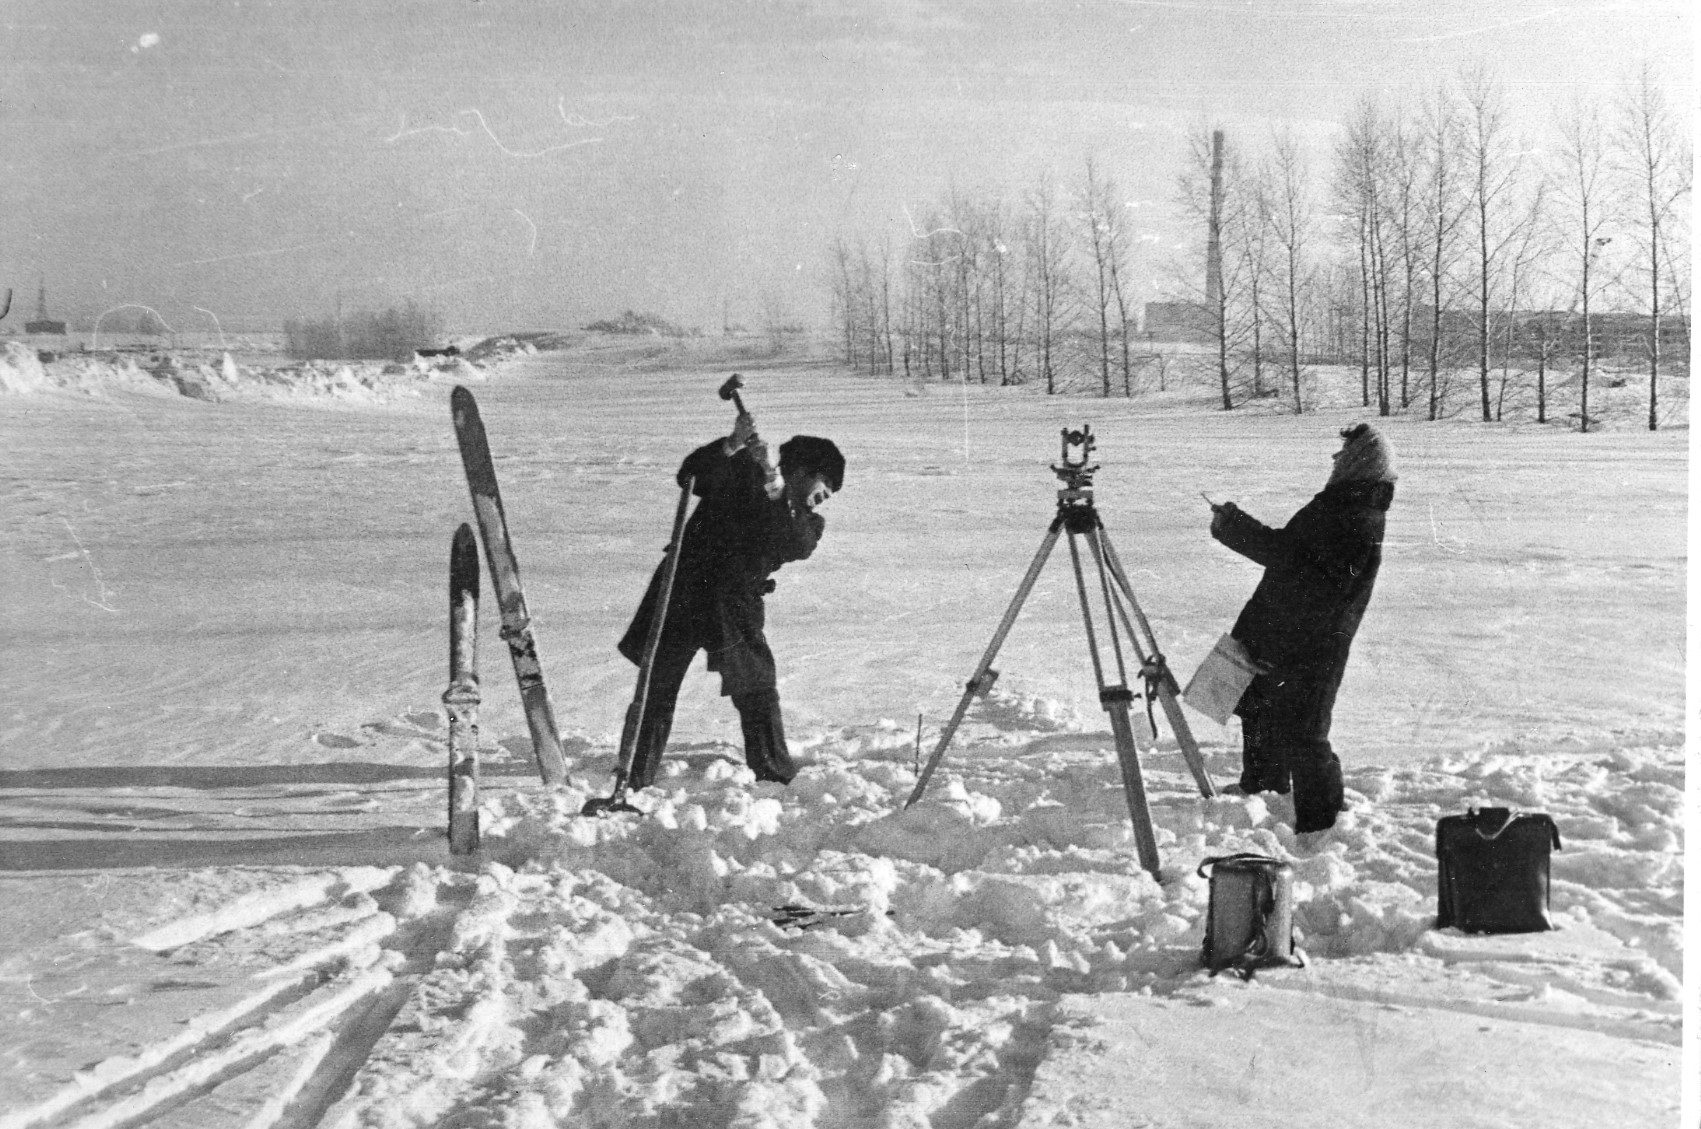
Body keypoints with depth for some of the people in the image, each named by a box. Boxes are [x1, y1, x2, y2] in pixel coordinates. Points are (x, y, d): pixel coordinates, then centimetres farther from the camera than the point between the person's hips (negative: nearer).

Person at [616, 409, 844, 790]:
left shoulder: (808, 521, 7)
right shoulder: (741, 475, -2)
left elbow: (793, 546, -18)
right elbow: (691, 476, -18)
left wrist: (774, 483, -29)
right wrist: (731, 446, -34)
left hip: (737, 613, 3)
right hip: (685, 597, -3)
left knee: (758, 694, 4)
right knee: (657, 692, 0)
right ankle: (635, 781, 7)